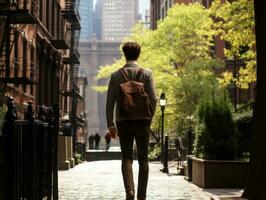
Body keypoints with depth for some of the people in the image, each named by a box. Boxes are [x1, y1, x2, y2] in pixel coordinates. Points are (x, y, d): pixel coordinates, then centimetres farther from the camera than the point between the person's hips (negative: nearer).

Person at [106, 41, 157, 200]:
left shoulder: (116, 75, 1)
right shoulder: (147, 74, -1)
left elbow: (110, 102, 0)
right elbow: (153, 99, -6)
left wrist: (111, 125, 5)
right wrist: (149, 118, 7)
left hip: (123, 122, 1)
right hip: (142, 121, -1)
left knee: (127, 158, 7)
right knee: (143, 159, 7)